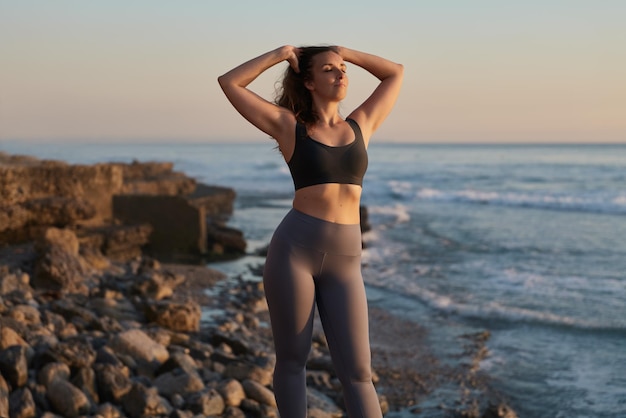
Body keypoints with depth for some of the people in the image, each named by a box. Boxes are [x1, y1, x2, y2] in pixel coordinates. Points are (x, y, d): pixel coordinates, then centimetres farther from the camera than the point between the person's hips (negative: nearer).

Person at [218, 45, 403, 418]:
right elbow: (229, 82, 3)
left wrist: (344, 52, 17)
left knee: (357, 371, 0)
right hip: (293, 250, -2)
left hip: (344, 263, 3)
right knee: (293, 358, 8)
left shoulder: (361, 124, 13)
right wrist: (280, 54, 7)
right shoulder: (289, 126, 4)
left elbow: (396, 73, 24)